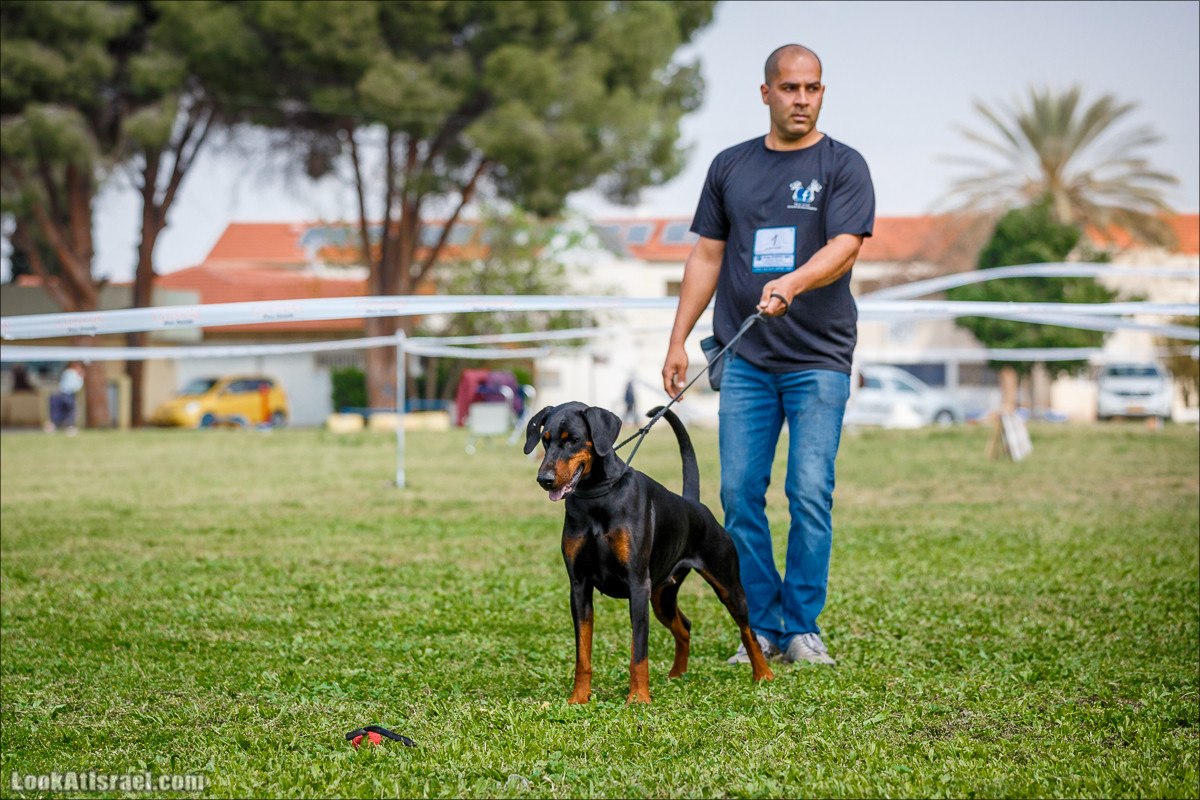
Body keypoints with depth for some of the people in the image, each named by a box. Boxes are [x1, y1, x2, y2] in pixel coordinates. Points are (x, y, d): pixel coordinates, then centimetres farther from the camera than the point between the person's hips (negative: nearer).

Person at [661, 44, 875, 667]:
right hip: (746, 360, 3)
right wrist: (678, 341, 10)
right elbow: (707, 254, 16)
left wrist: (792, 284, -31)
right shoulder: (730, 167, 13)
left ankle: (803, 628, 3)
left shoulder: (843, 167, 1)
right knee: (739, 493, -1)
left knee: (810, 494, -7)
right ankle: (763, 627, 8)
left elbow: (844, 247, -13)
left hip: (818, 359, -3)